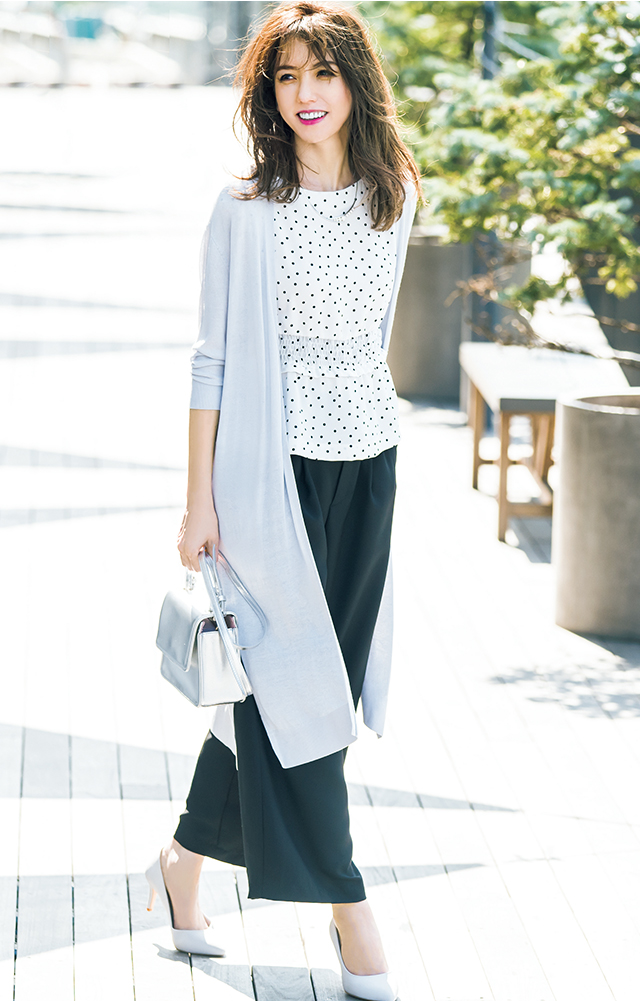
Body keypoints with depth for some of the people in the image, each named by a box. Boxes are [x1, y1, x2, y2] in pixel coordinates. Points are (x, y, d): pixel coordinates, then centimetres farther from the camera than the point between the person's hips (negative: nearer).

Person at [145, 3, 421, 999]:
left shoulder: (396, 199, 6)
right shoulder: (246, 210, -8)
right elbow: (213, 359, -6)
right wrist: (200, 501, -8)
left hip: (367, 467, 5)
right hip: (274, 468, -5)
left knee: (277, 677, 10)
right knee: (292, 679, -1)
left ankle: (187, 860, 27)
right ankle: (351, 918, 7)